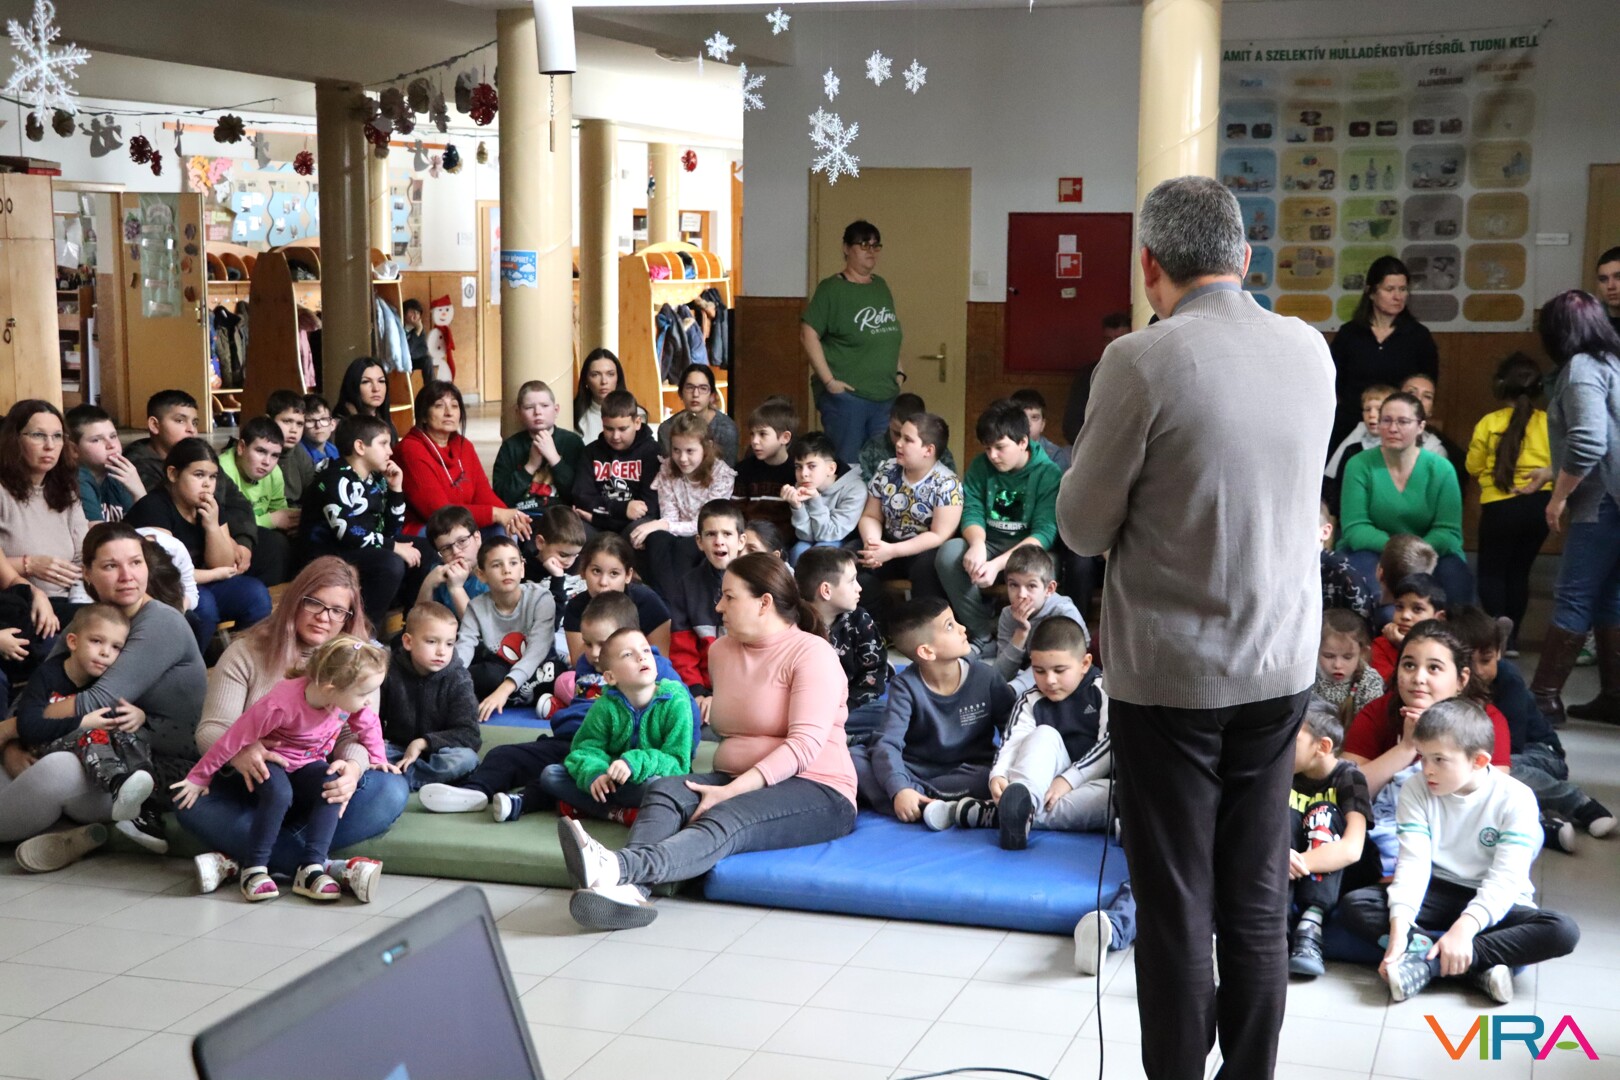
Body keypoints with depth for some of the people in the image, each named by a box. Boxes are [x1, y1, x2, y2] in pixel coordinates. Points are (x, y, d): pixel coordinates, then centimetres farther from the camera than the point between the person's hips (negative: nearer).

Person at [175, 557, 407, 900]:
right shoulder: (246, 652, -1)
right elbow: (212, 728, -10)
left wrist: (352, 769, -35)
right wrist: (239, 751, -36)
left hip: (321, 791, 1)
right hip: (256, 786, -1)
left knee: (392, 791, -29)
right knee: (193, 803, -32)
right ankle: (330, 867, -41)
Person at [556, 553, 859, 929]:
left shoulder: (811, 653, -7)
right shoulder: (721, 651, 16)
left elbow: (805, 744, -17)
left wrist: (731, 791, -24)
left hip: (816, 791, -6)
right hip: (733, 782, 7)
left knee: (725, 820, -35)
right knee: (662, 790, -23)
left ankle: (617, 867, -60)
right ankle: (627, 887, -52)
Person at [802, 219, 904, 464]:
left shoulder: (881, 286, 15)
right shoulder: (831, 289, -6)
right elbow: (809, 334, -12)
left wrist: (898, 372, 13)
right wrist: (829, 380, -16)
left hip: (886, 396, 7)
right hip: (845, 395, -6)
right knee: (846, 468, -2)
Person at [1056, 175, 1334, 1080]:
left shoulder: (1142, 362, -16)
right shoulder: (1312, 351, 1)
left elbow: (1083, 528, -10)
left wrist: (1085, 479, 8)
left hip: (1170, 672, -5)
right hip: (1283, 666, 5)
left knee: (1177, 907, 5)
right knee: (1258, 901, 14)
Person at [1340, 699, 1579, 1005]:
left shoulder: (1515, 798, -14)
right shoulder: (1416, 792, -7)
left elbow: (1505, 878, -23)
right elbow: (1413, 864, -17)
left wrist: (1464, 928, -38)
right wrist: (1398, 929, -33)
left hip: (1494, 902, -2)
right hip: (1437, 895, 2)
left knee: (1563, 932, -31)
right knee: (1355, 905, -23)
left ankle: (1426, 962, -35)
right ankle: (1480, 965, -31)